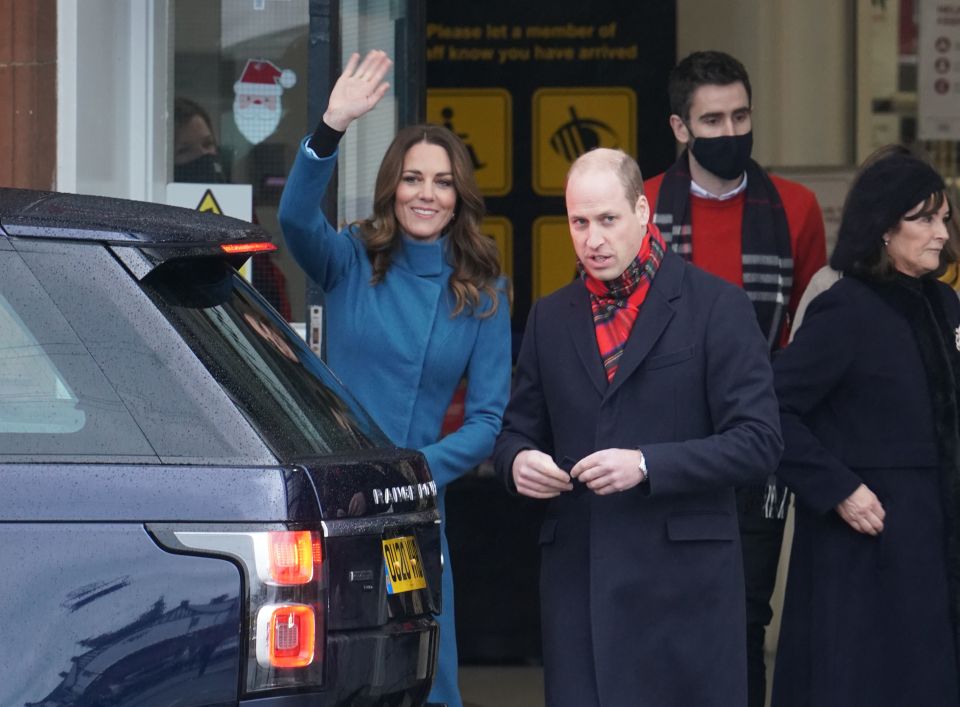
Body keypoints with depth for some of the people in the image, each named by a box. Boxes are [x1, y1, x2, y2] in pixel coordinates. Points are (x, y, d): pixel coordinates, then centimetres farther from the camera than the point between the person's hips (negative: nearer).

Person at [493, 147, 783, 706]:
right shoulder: (551, 318, 15)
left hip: (683, 581, -4)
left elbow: (758, 442, -6)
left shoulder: (716, 307, -1)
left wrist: (646, 466, -17)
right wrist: (518, 460, -3)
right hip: (578, 579, 4)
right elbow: (520, 429, 22)